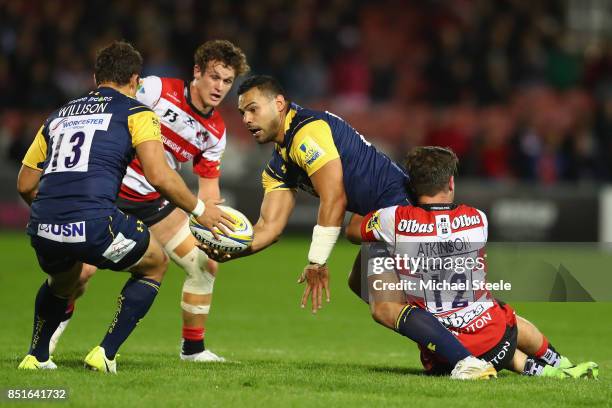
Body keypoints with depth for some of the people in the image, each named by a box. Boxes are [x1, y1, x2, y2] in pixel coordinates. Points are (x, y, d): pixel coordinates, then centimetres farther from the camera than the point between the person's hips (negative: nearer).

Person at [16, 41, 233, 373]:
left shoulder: (58, 117, 25)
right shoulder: (135, 112, 9)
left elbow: (25, 185, 26)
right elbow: (159, 177, -4)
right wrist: (199, 209, 11)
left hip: (43, 231, 6)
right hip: (94, 225, -6)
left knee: (63, 282, 39)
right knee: (155, 265, 23)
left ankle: (36, 356, 32)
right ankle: (105, 354, 13)